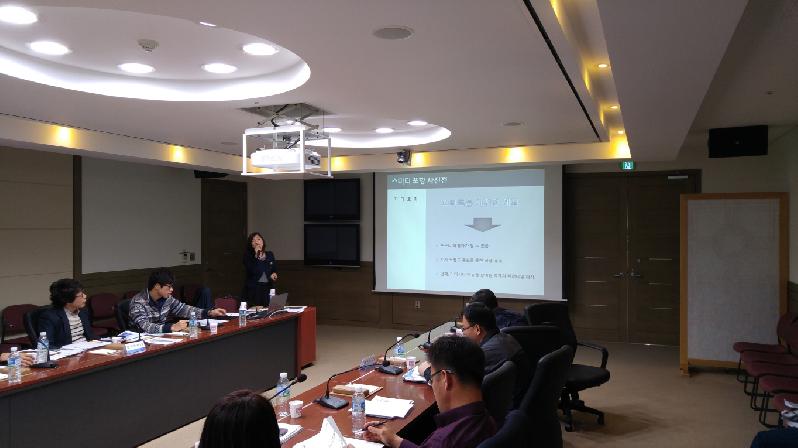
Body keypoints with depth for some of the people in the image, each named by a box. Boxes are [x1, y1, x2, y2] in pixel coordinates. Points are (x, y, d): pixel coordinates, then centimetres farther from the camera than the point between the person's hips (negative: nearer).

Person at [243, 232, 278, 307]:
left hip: (268, 287, 4)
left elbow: (274, 269, 20)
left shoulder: (270, 254, 10)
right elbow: (252, 271, -16)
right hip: (253, 288, -3)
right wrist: (256, 256, -20)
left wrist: (274, 274, -2)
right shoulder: (248, 256, -2)